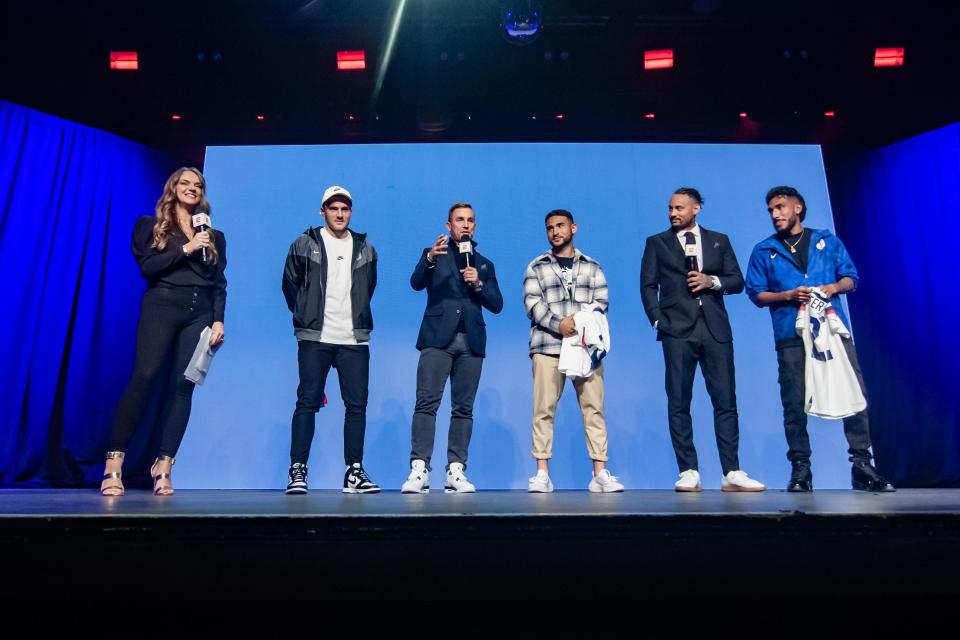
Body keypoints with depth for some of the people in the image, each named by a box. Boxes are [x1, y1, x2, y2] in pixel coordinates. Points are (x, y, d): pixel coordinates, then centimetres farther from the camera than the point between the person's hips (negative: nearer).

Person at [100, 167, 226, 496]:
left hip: (200, 313, 3)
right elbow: (147, 267, -2)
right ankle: (114, 460, -8)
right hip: (161, 307, -2)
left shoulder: (214, 237, 19)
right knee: (144, 377, -15)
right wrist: (186, 249, -10)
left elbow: (219, 284, 13)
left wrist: (218, 320, 1)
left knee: (182, 386, -4)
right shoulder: (149, 226, 13)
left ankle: (163, 466, -2)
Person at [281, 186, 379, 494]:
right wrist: (305, 316, 7)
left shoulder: (365, 249, 11)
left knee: (357, 404, 1)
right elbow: (290, 284, 9)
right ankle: (297, 471, 6)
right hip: (314, 339, -2)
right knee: (307, 402, -1)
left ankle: (354, 472, 9)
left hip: (355, 340, 3)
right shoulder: (304, 244, 4)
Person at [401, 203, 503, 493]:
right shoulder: (434, 254, 14)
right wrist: (430, 258, -22)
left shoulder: (484, 264, 22)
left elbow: (497, 304, 13)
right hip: (438, 338, -2)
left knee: (463, 408, 0)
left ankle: (456, 472, 3)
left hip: (471, 342, 3)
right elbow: (416, 283, -5)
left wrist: (478, 284, -4)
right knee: (426, 403, -11)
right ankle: (419, 470, -11)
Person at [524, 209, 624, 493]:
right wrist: (558, 324, -13)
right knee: (543, 409, -4)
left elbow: (601, 303, 9)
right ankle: (542, 474, 2)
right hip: (547, 346, -1)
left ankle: (600, 474, 1)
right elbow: (532, 303, 2)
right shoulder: (536, 267, 14)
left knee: (594, 408, -3)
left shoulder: (592, 267, 19)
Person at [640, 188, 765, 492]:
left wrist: (712, 281, -7)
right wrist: (658, 321, -6)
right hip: (677, 330, -1)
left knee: (726, 401, -1)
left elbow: (737, 281, 12)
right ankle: (689, 473, 4)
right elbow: (648, 286, 5)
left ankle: (732, 473, 5)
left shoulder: (719, 240, 17)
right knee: (678, 404, -2)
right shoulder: (656, 243, 12)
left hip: (715, 330, 1)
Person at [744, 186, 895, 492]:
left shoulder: (827, 241, 16)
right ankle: (800, 469, 7)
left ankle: (862, 465, 5)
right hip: (791, 336, -1)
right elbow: (757, 294, 7)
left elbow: (851, 278, 14)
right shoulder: (763, 251, 13)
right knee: (794, 403, -2)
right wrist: (789, 295, -8)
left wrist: (835, 287, -7)